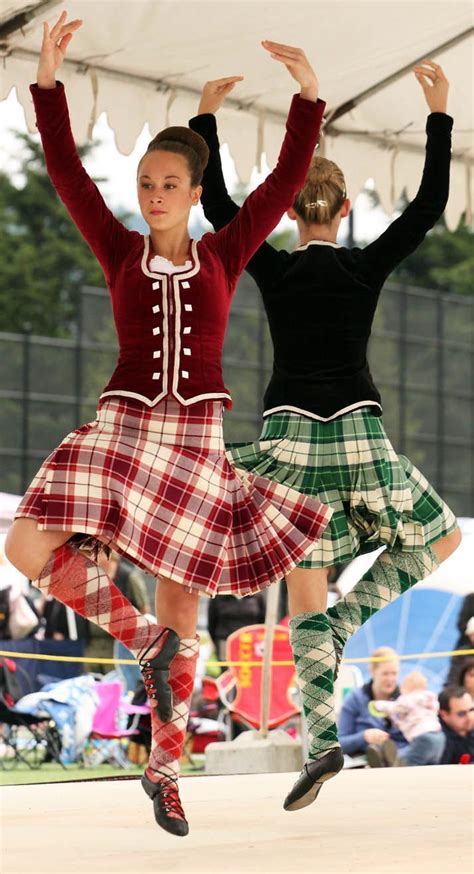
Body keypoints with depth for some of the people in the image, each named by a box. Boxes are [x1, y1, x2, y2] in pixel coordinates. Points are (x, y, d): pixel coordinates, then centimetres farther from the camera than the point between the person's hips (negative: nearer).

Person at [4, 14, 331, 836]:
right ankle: (141, 637, 1)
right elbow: (66, 170, -3)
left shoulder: (224, 253, 5)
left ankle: (164, 768, 14)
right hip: (120, 429, 1)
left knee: (180, 613, 2)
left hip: (196, 440, -1)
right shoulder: (120, 252, 5)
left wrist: (308, 93, -12)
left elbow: (286, 178, -1)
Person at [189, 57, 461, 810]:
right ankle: (348, 618, -4)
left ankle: (322, 740, -9)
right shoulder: (367, 268, 0)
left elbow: (216, 203, 10)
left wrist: (207, 116, 17)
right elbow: (430, 204, 5)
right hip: (357, 433, -1)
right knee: (441, 539, 19)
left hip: (290, 437, 2)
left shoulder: (273, 270, 3)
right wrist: (439, 113, 10)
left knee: (306, 599, 5)